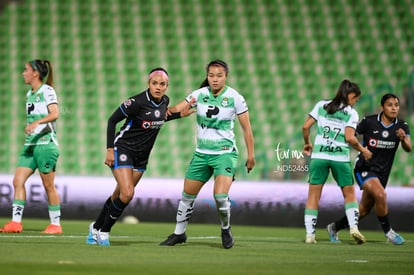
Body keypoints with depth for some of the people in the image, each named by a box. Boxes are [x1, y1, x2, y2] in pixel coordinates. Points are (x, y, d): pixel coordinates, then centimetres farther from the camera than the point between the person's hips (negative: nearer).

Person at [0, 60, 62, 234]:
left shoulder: (47, 91, -8)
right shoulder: (29, 94, 16)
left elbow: (55, 114, -22)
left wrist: (36, 123, -35)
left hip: (45, 144, -8)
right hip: (30, 145, 8)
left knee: (48, 186, -3)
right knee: (18, 181, -2)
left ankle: (55, 224, 5)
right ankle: (16, 222, -3)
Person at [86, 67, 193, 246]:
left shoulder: (165, 101, -2)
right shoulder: (137, 102, -23)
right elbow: (112, 120, -14)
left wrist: (180, 114, 7)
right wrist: (109, 149, -18)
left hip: (142, 156, 7)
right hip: (123, 149, -7)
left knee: (120, 195, 12)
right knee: (127, 193, -18)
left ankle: (96, 227, 32)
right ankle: (103, 231, 1)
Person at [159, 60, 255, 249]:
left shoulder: (235, 97, -8)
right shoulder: (199, 94, -1)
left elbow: (246, 128, -2)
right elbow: (175, 110, -2)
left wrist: (250, 155, -1)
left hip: (225, 153, -4)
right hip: (202, 153, 4)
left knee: (220, 196, -21)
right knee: (187, 195, 8)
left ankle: (226, 229, 6)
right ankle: (179, 233, 27)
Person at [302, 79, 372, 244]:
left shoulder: (321, 106, 7)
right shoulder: (351, 113, -1)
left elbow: (305, 127, 2)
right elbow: (350, 138, -11)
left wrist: (307, 143, 18)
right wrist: (363, 150, 5)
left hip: (319, 155, 2)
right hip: (340, 157, -2)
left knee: (313, 195, 5)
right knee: (349, 193, 13)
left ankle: (310, 234, 0)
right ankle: (353, 226, -4)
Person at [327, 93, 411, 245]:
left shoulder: (402, 126, -3)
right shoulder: (369, 122, -11)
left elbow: (408, 148, -15)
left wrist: (403, 139, -34)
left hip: (382, 173, 5)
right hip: (364, 168, -5)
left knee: (364, 210, 10)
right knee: (380, 194, -30)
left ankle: (334, 228, 32)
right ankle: (388, 232, -12)